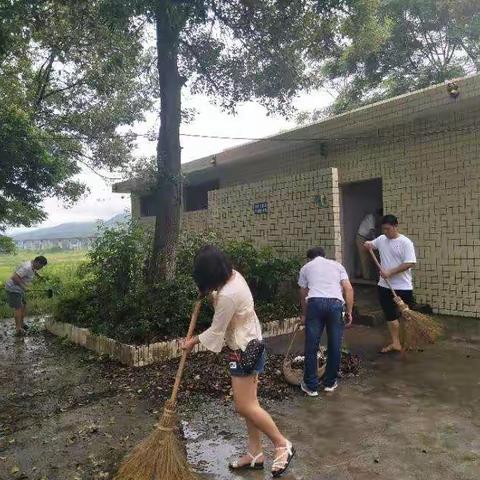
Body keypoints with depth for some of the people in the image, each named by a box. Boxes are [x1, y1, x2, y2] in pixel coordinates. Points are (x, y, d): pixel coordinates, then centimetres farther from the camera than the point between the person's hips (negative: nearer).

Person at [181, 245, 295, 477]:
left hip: (244, 350, -10)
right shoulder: (234, 275, 0)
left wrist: (193, 341, -1)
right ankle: (255, 454, 23)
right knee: (248, 403, 13)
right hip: (247, 344, 10)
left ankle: (283, 445, 13)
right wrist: (210, 294, 5)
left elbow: (216, 331, -16)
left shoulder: (228, 295, -29)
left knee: (245, 406, -3)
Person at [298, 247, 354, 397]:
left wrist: (304, 314, 39)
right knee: (335, 346, 14)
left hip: (315, 303, -1)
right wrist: (349, 311, 13)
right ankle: (330, 383, 26)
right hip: (335, 303, 1)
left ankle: (311, 386, 14)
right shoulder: (337, 264, 25)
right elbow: (348, 289, 11)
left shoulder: (306, 267, 24)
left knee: (311, 347, 7)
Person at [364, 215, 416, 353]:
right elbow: (370, 245, 25)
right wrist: (368, 245, -1)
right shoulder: (381, 239, 7)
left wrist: (390, 272, -21)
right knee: (390, 315, 11)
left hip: (403, 286, -6)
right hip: (385, 286, 6)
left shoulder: (405, 242, -11)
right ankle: (395, 343, 21)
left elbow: (410, 263, -19)